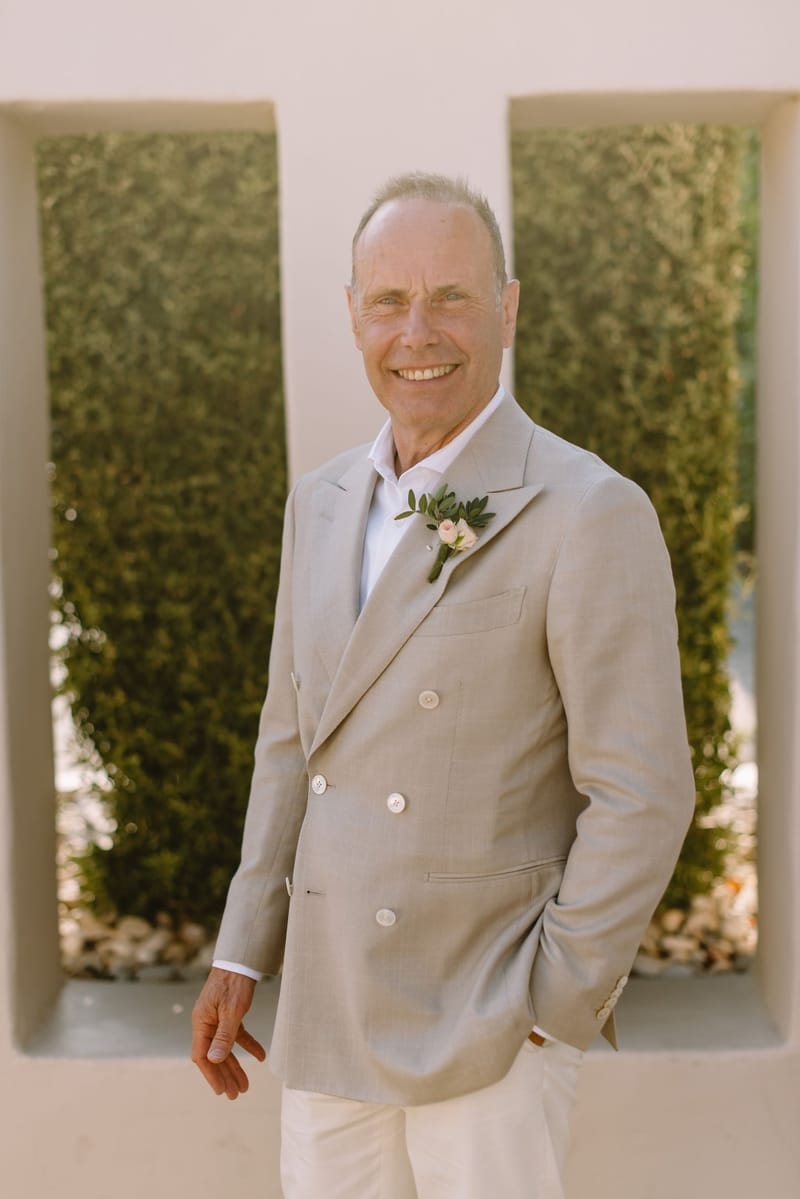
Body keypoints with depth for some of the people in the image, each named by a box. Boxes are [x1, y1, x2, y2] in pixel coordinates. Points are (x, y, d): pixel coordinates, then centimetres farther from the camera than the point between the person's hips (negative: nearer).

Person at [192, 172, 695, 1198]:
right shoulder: (322, 505, 5)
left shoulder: (592, 515, -17)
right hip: (331, 1001, 6)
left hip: (491, 1013, -6)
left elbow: (641, 794, -16)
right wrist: (242, 956, 9)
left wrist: (555, 1008, -12)